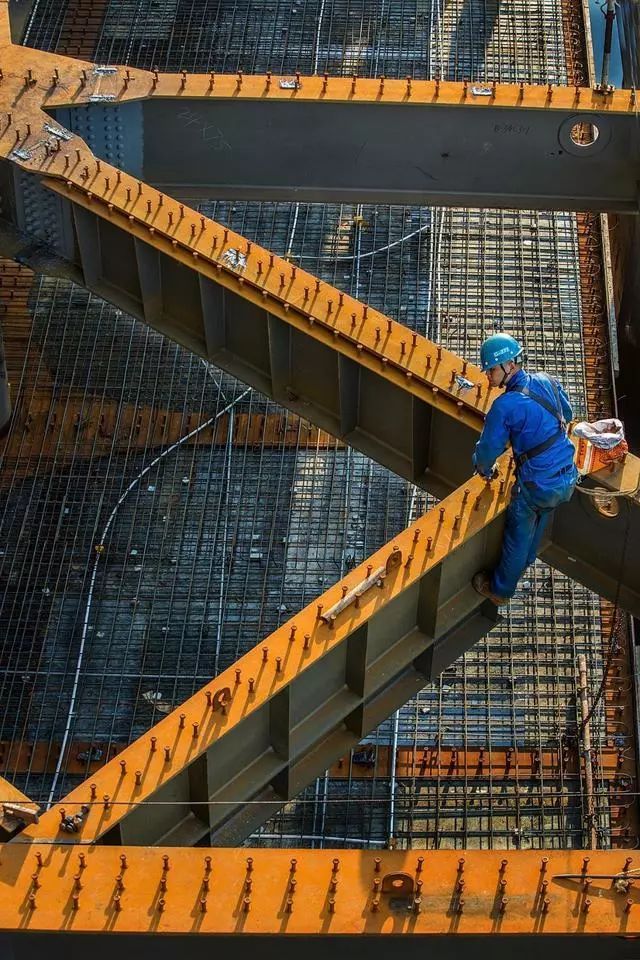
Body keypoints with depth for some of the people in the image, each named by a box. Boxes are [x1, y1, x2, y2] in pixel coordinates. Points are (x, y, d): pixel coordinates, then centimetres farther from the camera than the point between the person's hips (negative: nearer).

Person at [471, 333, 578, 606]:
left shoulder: (504, 406, -23)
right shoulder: (547, 382, -5)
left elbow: (488, 449, -11)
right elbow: (567, 415, 14)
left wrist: (485, 470, 11)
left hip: (537, 487, -6)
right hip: (568, 479, 6)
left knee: (518, 537, 17)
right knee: (539, 521, 33)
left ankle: (501, 590, 37)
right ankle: (524, 563, 58)